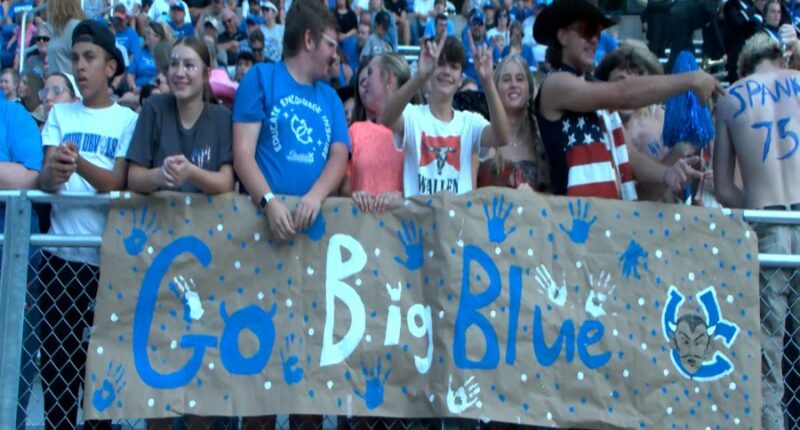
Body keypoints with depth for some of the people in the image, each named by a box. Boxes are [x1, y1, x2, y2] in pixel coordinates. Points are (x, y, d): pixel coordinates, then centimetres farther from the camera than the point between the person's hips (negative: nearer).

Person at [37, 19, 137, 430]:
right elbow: (43, 180, -2)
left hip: (107, 255, -2)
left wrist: (80, 164, -28)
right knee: (56, 359, 3)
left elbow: (118, 183, -10)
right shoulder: (60, 114, 9)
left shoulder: (127, 119, 1)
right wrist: (54, 173, -26)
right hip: (60, 252, 2)